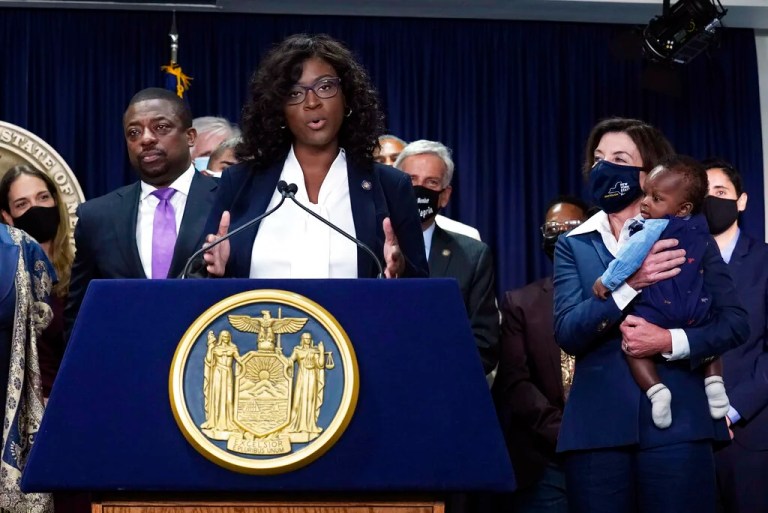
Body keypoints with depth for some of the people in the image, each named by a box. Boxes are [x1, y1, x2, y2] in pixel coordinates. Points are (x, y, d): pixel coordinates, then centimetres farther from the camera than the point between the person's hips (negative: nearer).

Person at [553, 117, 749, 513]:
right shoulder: (574, 244, 10)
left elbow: (734, 321, 1)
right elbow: (567, 332, -3)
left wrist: (671, 341, -16)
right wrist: (628, 283, -17)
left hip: (676, 422, -1)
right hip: (596, 425, 2)